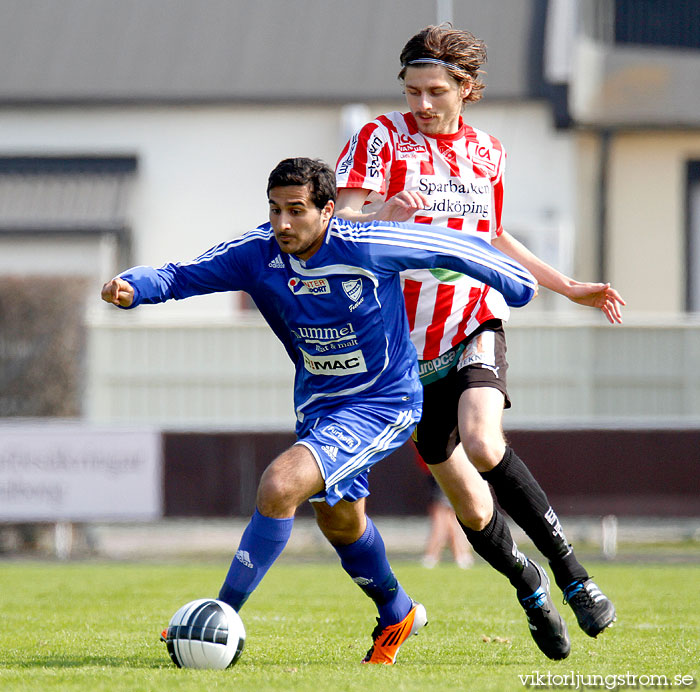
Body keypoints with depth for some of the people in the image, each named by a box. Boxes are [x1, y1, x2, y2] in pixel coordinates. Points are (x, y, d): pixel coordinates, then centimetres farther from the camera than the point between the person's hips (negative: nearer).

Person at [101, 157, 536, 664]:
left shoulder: (367, 248, -26)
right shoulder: (257, 254, -14)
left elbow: (450, 248, -11)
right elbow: (181, 277, -14)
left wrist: (519, 285, 2)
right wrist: (132, 288, -36)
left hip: (383, 404, -7)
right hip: (317, 402, 7)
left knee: (279, 487, -25)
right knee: (339, 520, 26)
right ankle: (397, 614, 54)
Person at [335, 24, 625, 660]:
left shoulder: (487, 153, 8)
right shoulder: (381, 139, -5)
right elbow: (339, 222, -17)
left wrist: (567, 286, 22)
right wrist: (384, 214, -38)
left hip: (477, 326, 1)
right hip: (411, 342, -1)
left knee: (483, 445, -29)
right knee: (469, 503, 3)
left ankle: (571, 572, -20)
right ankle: (530, 588, 29)